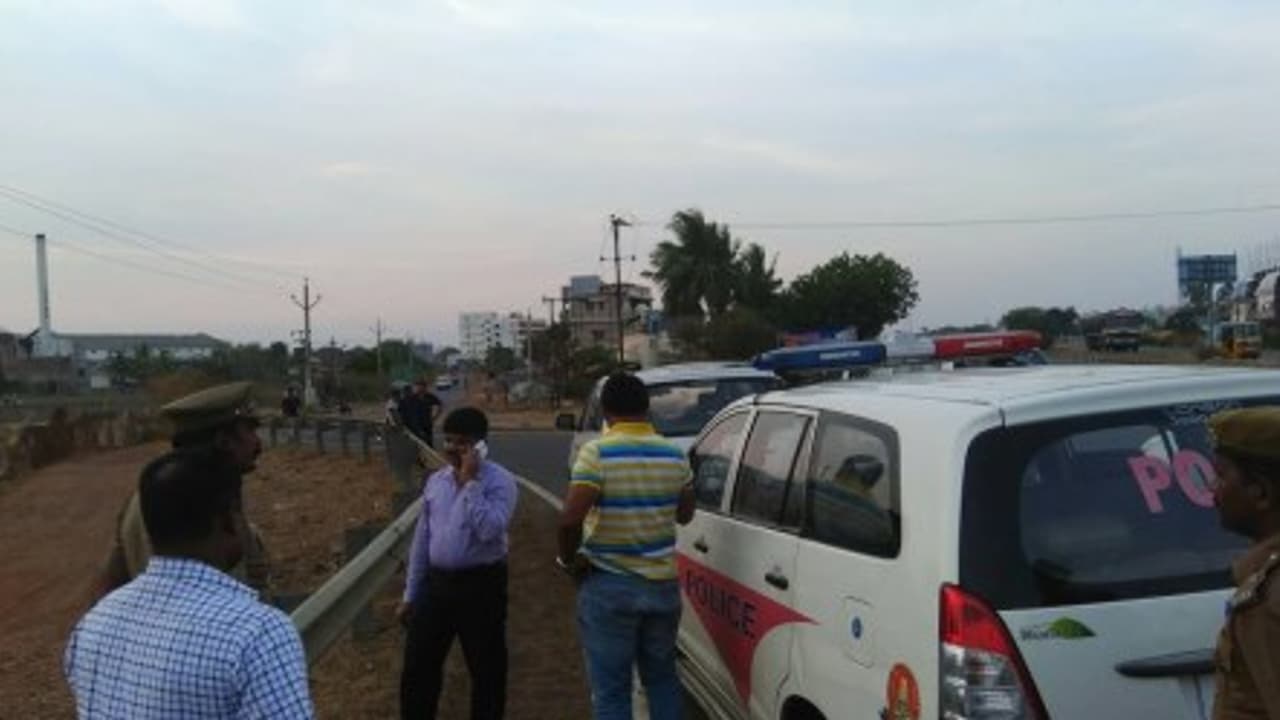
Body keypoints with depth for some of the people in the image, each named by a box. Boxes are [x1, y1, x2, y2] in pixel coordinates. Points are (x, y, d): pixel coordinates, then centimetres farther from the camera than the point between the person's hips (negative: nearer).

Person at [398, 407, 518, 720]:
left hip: (481, 585, -5)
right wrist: (410, 594, 13)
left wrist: (470, 482, -23)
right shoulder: (435, 481, 7)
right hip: (436, 582, 6)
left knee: (486, 670, 8)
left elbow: (489, 530, -27)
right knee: (417, 669, 12)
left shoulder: (499, 481, -11)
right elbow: (422, 539, 12)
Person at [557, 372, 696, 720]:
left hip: (608, 586, -4)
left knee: (610, 690, 7)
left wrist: (569, 559, -7)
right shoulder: (675, 455, 2)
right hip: (662, 583, 5)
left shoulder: (596, 453, -14)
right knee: (662, 678, 22)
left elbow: (570, 519, -24)